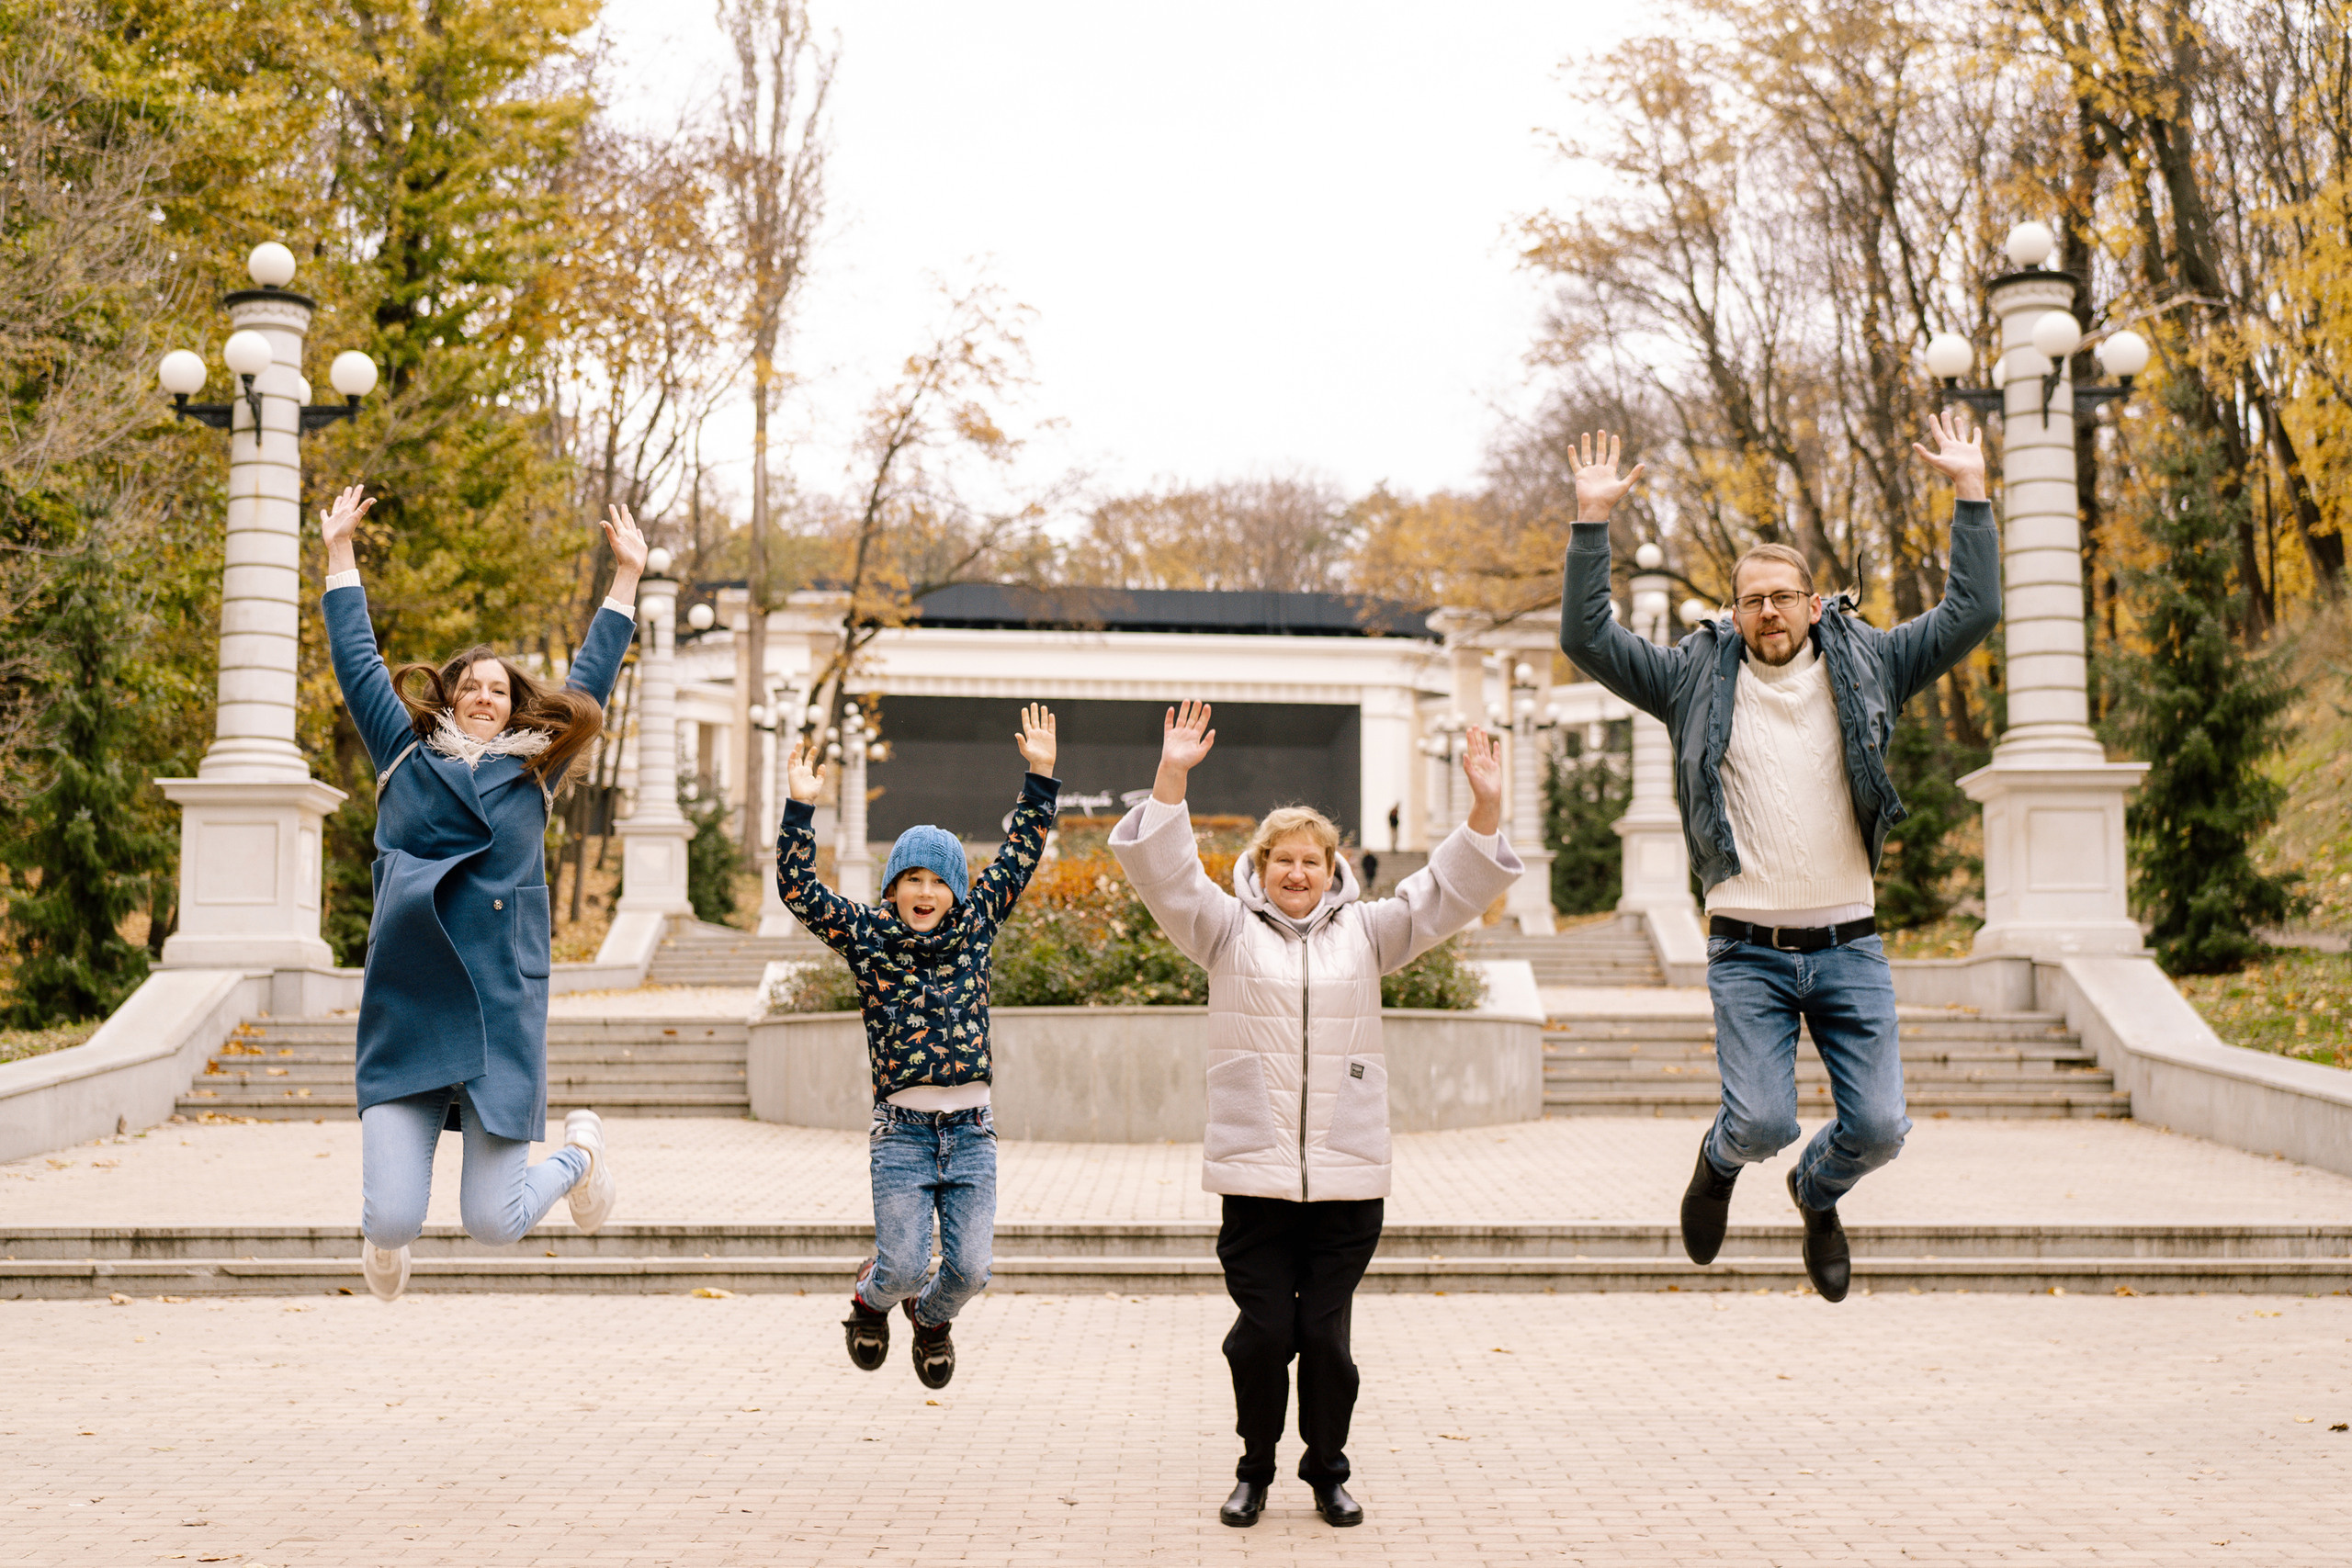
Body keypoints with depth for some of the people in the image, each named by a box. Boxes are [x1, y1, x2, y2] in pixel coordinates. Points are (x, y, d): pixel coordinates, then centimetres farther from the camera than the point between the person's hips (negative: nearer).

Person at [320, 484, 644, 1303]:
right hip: (406, 1020, 0)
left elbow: (589, 680, 18)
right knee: (392, 1222, -9)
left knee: (494, 1223, 0)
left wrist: (626, 576, 21)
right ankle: (385, 1237, 30)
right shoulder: (406, 757, 11)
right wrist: (340, 553, 19)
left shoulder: (532, 771, 13)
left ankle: (578, 1152, 34)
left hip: (502, 1019, 0)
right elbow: (357, 663, 16)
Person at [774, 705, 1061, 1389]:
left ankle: (932, 1316, 34)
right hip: (902, 1130, -2)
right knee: (904, 1264, -5)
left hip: (971, 1129, 2)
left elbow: (1019, 856, 9)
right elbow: (798, 888, -7)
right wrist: (800, 807, -15)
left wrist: (1041, 778, 5)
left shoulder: (975, 925, 7)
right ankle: (873, 1296, 32)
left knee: (970, 1268, -1)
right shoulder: (867, 936, 1)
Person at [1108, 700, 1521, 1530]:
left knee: (1327, 1335, 5)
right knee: (1264, 1330, 0)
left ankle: (1328, 1471, 24)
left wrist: (1486, 810, -8)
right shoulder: (1228, 930, 6)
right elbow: (1161, 871, -5)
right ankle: (1255, 1468, 22)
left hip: (1347, 1178, 1)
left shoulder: (1365, 932, 11)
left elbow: (1450, 890, 6)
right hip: (1256, 1173, -1)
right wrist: (1171, 778, -17)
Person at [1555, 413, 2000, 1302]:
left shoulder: (1864, 669, 8)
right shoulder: (1699, 680, 5)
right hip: (1748, 952, -1)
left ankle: (1817, 1192, 33)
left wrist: (1971, 491, -1)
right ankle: (1721, 1161, 25)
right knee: (1762, 1120, -14)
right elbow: (1586, 638, -1)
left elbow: (1971, 612, 3)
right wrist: (1592, 520, -7)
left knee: (1878, 1127, -4)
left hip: (1849, 946, 2)